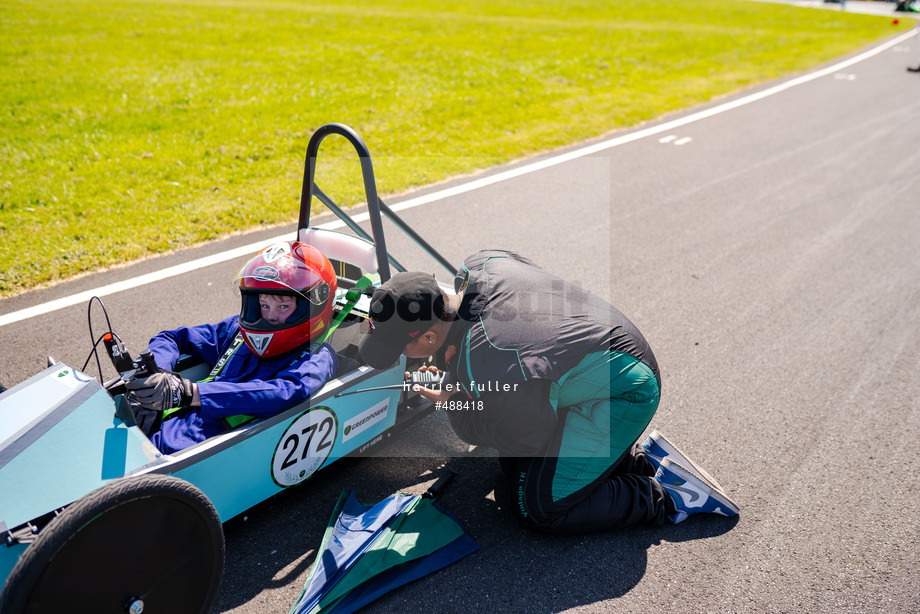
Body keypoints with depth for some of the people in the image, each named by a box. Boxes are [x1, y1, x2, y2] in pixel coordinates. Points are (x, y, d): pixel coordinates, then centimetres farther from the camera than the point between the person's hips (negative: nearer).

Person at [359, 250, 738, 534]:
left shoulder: (486, 377, -35)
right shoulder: (477, 265, -12)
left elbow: (526, 441, -15)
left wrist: (454, 406, -3)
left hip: (623, 393, -10)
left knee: (537, 507, -8)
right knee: (513, 466, 13)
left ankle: (665, 496, 4)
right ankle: (640, 459, 17)